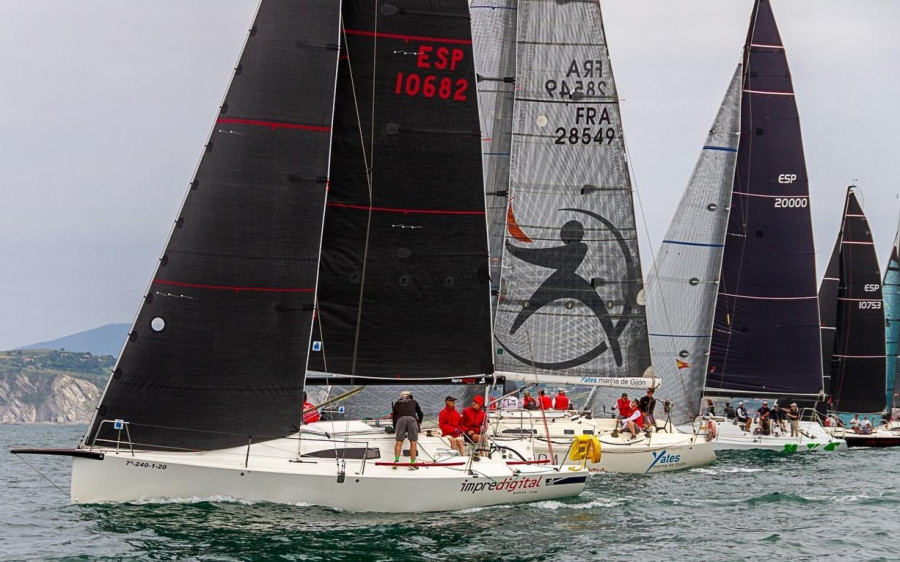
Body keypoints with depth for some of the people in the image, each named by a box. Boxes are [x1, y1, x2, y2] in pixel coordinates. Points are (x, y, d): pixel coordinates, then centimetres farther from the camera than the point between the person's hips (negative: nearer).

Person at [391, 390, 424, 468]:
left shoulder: (397, 403, 32)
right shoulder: (414, 402, 33)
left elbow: (394, 417, 29)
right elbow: (421, 414, 40)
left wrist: (395, 428, 40)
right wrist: (419, 422, 59)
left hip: (400, 419, 0)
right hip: (412, 419, 0)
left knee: (398, 442, -1)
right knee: (413, 442, -1)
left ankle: (396, 460, -19)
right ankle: (412, 463, -10)